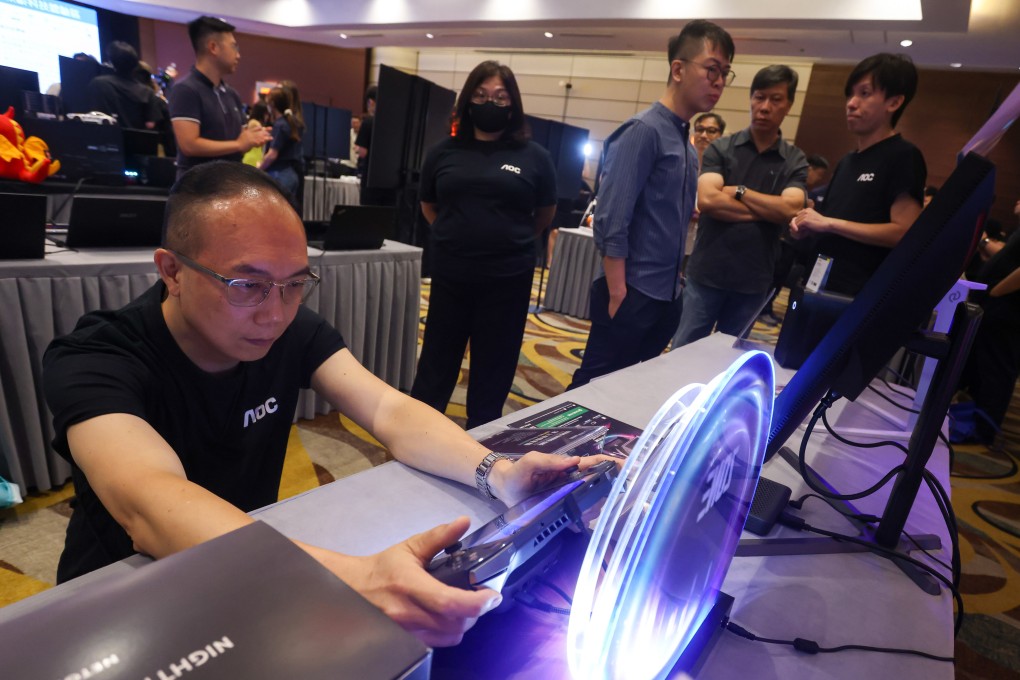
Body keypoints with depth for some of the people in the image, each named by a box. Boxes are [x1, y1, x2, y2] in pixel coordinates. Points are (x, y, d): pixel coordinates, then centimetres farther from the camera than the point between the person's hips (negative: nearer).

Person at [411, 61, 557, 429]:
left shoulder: (534, 156, -1)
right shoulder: (444, 152, 4)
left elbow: (545, 214, 12)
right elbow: (429, 206, 17)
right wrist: (457, 235, 8)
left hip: (508, 279, -1)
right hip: (450, 275, 1)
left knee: (493, 372, 12)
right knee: (436, 364, 12)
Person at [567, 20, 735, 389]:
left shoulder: (687, 143, 13)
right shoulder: (643, 131, -12)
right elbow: (611, 221, -18)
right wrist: (618, 294, -18)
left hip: (666, 296, 9)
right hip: (632, 294, -8)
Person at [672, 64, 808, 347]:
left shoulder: (795, 161, 4)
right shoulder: (720, 149, 0)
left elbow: (790, 210, -12)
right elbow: (707, 200, -15)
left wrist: (738, 191, -9)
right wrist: (766, 210, -11)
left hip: (753, 280, 2)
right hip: (706, 273, -1)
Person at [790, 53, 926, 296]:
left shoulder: (904, 156, -6)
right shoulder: (846, 161, 17)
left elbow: (905, 232, -16)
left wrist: (829, 223, -17)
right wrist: (807, 226, 3)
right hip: (820, 285, 8)